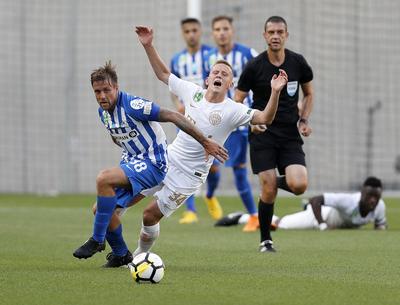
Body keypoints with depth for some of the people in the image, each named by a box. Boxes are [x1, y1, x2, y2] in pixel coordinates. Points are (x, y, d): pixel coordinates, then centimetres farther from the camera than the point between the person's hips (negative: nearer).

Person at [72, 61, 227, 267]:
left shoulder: (132, 105, -22)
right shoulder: (103, 112, 4)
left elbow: (173, 116, -23)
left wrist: (205, 142, -22)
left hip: (153, 164, -9)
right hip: (131, 161, 9)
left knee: (104, 179, -29)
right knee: (100, 210, 0)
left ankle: (97, 240, -18)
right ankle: (121, 254, 22)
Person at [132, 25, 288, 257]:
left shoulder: (233, 111, -16)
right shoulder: (193, 92, -2)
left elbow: (265, 118, -29)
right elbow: (163, 74, 12)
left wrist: (275, 92, -43)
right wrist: (148, 46, 5)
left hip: (189, 175, -5)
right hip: (167, 159, 5)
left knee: (151, 214, -2)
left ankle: (142, 254, 25)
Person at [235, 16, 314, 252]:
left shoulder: (298, 63, 1)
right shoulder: (254, 66, -5)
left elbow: (309, 93, 17)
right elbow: (237, 101, 2)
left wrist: (304, 120, 2)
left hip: (291, 135, 2)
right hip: (263, 135, -2)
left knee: (299, 185, -17)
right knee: (268, 192, -9)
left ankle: (281, 181, 19)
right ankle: (266, 240, 11)